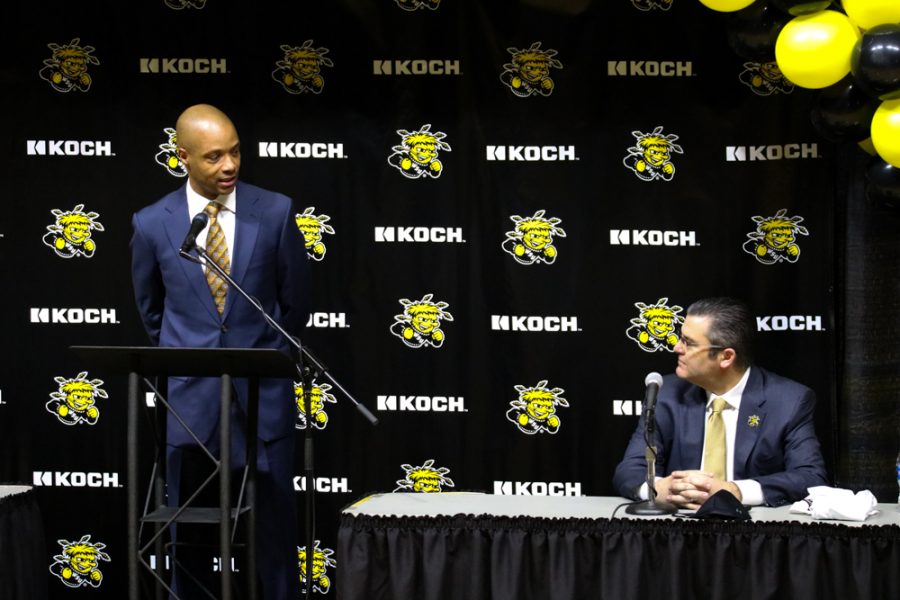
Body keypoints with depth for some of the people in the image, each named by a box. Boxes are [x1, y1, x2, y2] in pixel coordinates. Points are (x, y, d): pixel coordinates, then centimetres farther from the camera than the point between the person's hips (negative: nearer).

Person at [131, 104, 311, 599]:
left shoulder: (274, 212, -4)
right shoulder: (153, 224, -1)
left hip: (262, 394, -1)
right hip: (190, 396, 1)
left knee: (274, 525, 2)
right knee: (190, 531, 5)